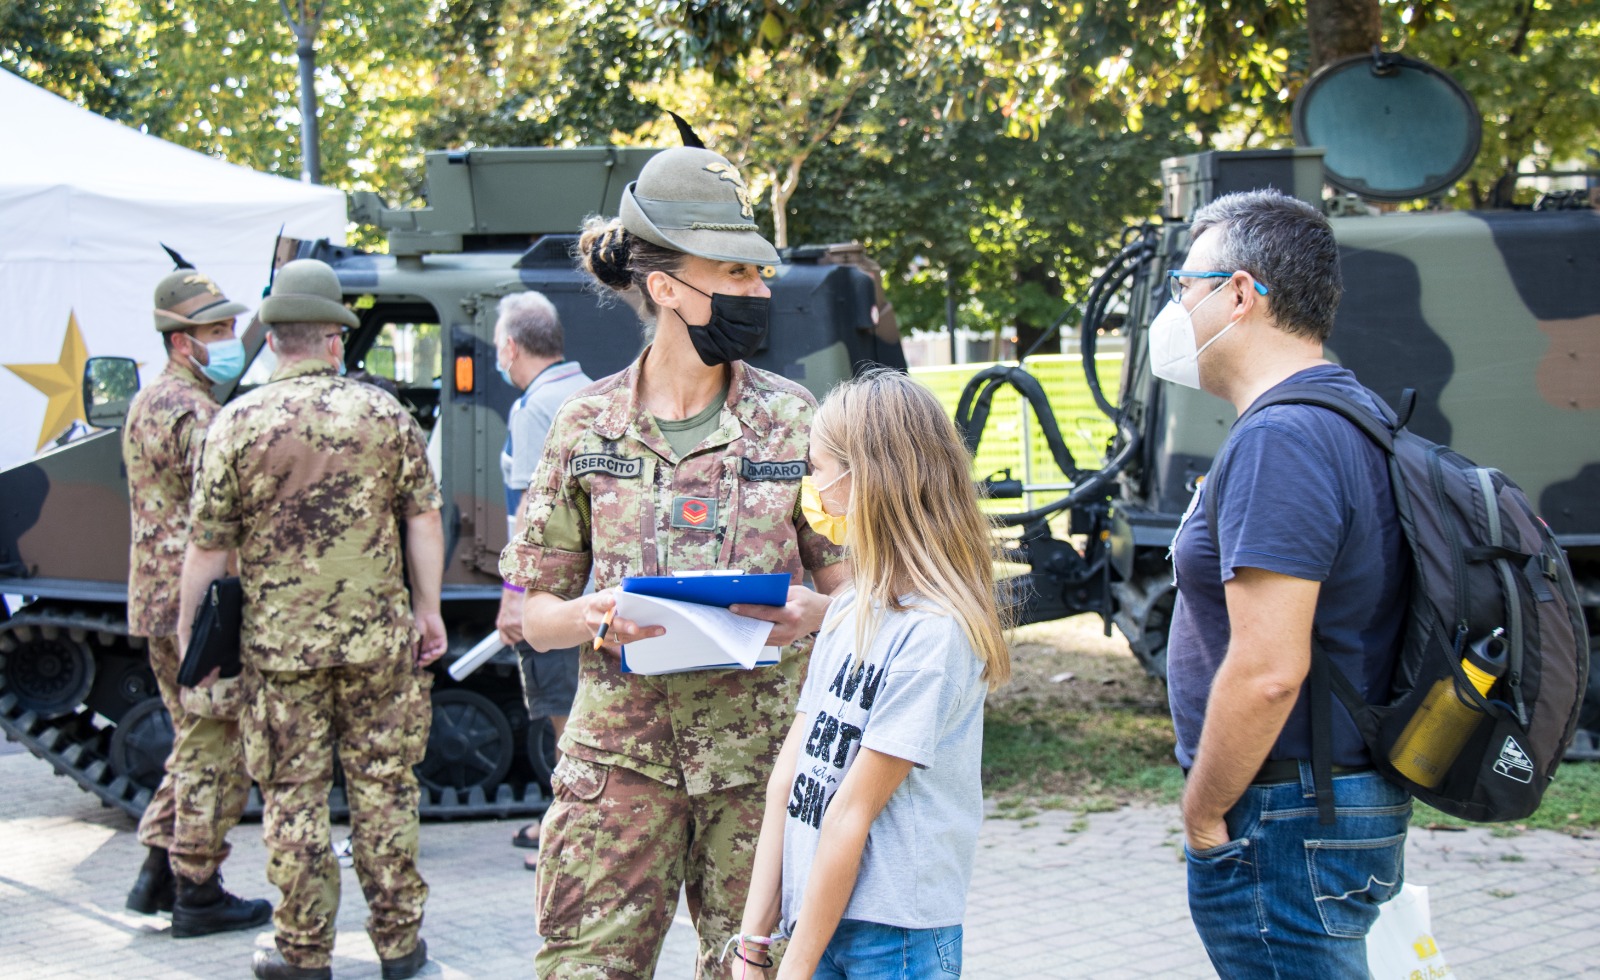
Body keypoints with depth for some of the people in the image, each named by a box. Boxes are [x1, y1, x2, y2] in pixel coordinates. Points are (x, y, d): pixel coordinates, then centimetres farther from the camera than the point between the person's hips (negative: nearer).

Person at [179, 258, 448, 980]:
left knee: (293, 795, 6)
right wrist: (427, 610, 10)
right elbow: (423, 519, 1)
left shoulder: (239, 422, -5)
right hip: (377, 637, 1)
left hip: (278, 644, -1)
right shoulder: (384, 413, 0)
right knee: (383, 787, 9)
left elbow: (208, 546, -3)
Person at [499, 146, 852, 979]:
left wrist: (812, 614, -15)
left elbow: (851, 581, 7)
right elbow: (535, 614, 6)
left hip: (759, 753, 0)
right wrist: (593, 617, -16)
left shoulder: (791, 421, 3)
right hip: (619, 747, 0)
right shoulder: (586, 425, 3)